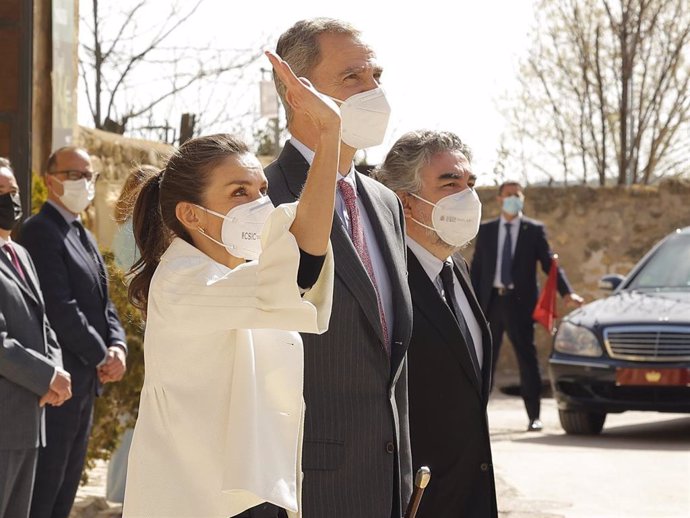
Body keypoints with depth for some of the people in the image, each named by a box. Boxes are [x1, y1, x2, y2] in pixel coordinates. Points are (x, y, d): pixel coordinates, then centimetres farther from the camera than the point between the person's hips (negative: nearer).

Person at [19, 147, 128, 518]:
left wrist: (117, 346, -1)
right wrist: (101, 356, -12)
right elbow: (61, 309, -20)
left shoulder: (84, 237, 17)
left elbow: (102, 304, 17)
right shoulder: (41, 231, -14)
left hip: (87, 381, 10)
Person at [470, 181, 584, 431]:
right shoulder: (485, 230, 9)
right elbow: (476, 268, 9)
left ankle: (534, 417, 2)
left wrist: (567, 292, -14)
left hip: (520, 302, -2)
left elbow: (549, 263, 0)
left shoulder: (534, 230, 4)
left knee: (527, 358, -2)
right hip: (491, 300, 2)